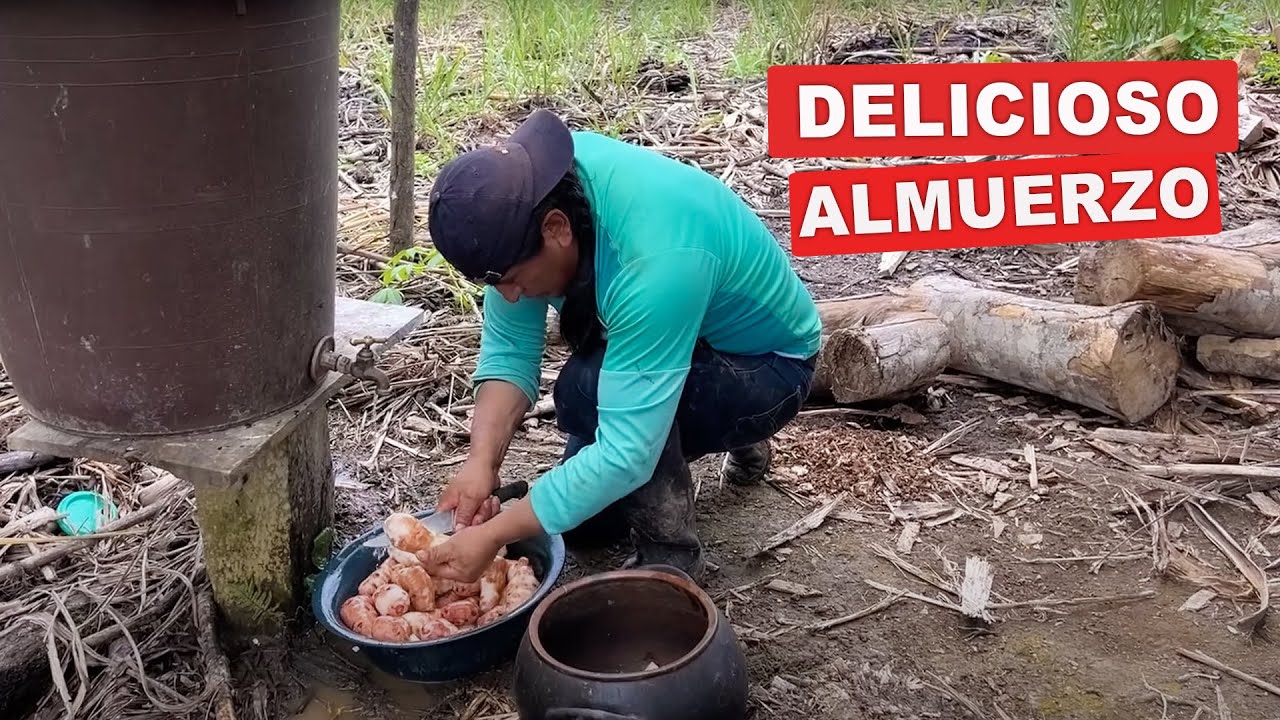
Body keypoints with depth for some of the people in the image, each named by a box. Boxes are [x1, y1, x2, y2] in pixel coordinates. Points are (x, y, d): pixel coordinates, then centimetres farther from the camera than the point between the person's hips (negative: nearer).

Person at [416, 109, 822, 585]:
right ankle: (704, 433, 30)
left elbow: (626, 453, -40)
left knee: (591, 390, -33)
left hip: (767, 368, -7)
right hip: (663, 340, 7)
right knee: (579, 517, 11)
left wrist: (493, 535, -37)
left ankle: (669, 555, -10)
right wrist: (481, 463, -28)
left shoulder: (655, 260, -42)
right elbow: (508, 350, -14)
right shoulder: (528, 188, -20)